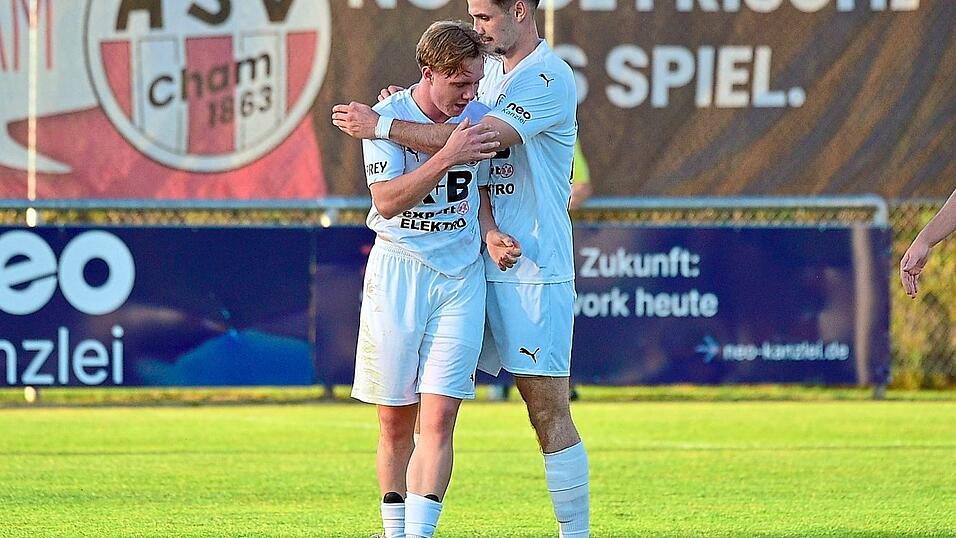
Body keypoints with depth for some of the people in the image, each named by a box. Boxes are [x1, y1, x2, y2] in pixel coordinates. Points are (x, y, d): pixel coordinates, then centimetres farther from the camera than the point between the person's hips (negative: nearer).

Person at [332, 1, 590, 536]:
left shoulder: (550, 79, -13)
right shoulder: (489, 71, 14)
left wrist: (383, 126, -19)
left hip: (534, 268, -8)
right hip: (477, 265, 8)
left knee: (549, 410, -6)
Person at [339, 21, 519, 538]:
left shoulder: (479, 117, 1)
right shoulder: (387, 117, -9)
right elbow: (387, 202, -20)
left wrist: (491, 234, -3)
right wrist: (448, 156, -29)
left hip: (461, 273, 2)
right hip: (397, 269, -2)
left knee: (438, 418, -9)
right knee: (395, 422, 4)